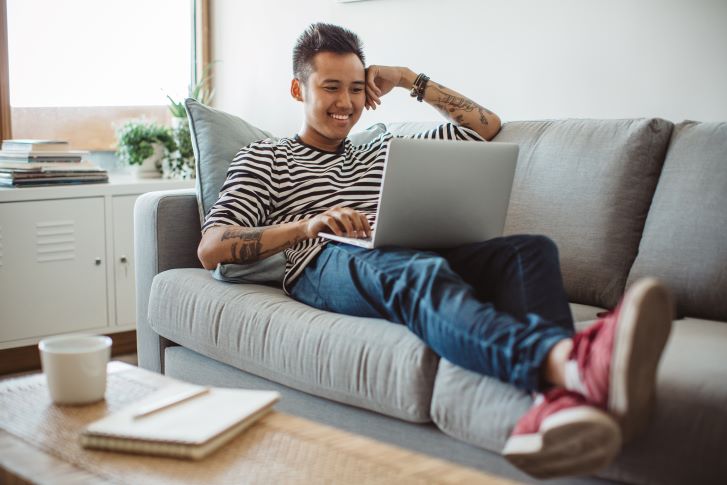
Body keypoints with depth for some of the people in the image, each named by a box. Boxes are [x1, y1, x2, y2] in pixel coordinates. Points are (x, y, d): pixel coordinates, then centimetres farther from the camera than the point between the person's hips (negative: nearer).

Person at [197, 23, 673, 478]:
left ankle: (556, 402, -58)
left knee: (531, 249, -25)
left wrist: (410, 79, 27)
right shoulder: (264, 159, 22)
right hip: (323, 266, -4)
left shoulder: (383, 152, 36)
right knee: (419, 271, -40)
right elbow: (210, 249, 5)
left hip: (414, 261, 5)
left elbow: (487, 126, 37)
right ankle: (574, 361, -69)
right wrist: (306, 225, -11)